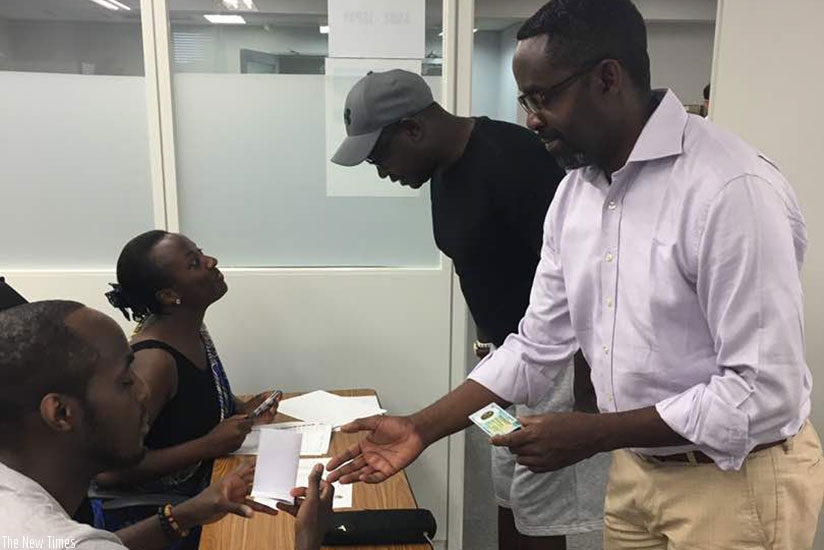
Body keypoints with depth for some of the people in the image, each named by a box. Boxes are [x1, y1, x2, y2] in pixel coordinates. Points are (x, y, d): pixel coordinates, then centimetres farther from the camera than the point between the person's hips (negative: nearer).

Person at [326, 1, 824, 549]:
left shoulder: (733, 189, -25)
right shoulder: (574, 193, -1)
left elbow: (766, 393, -25)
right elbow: (537, 347, 2)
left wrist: (594, 433, -22)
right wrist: (421, 429, -4)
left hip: (737, 479, -6)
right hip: (636, 469, 7)